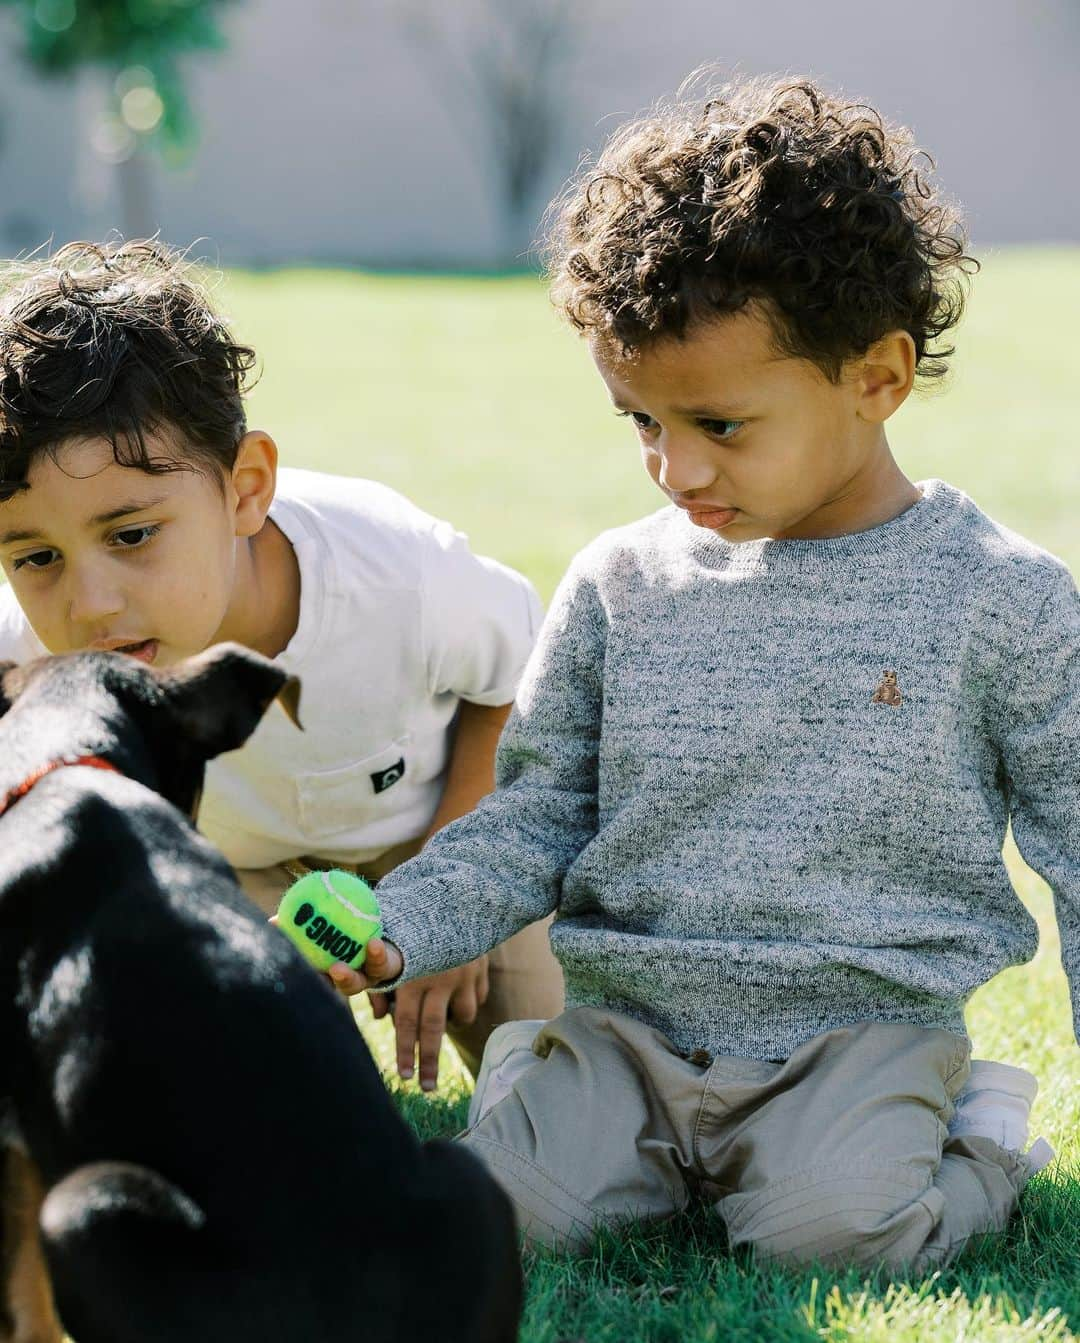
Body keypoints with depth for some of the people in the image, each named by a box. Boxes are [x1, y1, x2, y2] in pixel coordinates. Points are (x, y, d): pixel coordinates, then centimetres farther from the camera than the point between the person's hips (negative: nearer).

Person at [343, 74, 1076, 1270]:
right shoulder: (618, 587, 4)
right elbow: (537, 817, 9)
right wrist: (397, 931, -8)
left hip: (867, 1024, -2)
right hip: (635, 1025, 2)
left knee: (827, 1224, -28)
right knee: (512, 1200, -21)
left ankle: (975, 1141, 4)